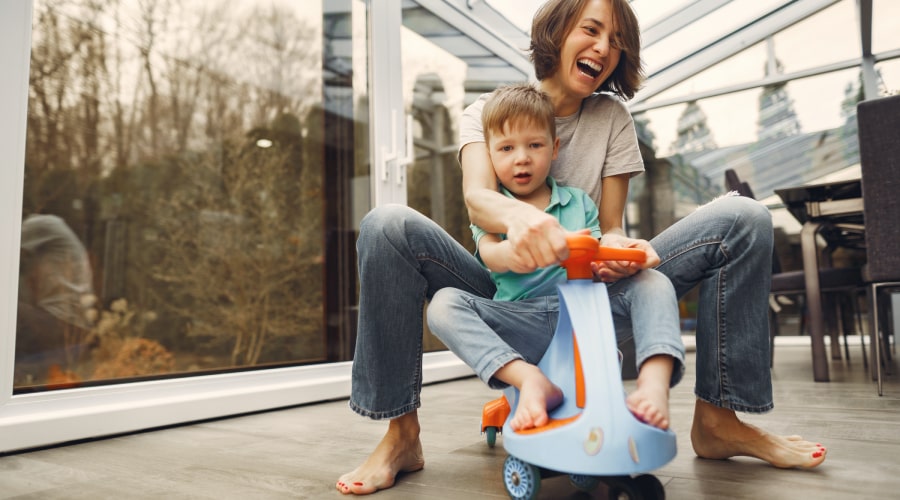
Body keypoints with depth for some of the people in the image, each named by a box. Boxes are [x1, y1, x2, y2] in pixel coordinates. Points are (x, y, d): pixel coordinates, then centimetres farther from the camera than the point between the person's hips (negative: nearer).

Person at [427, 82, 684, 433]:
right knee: (444, 304, -26)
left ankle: (654, 382, -36)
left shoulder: (579, 202, 16)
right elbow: (491, 256, -12)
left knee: (653, 282, -17)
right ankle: (531, 379, -40)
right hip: (520, 322, -2)